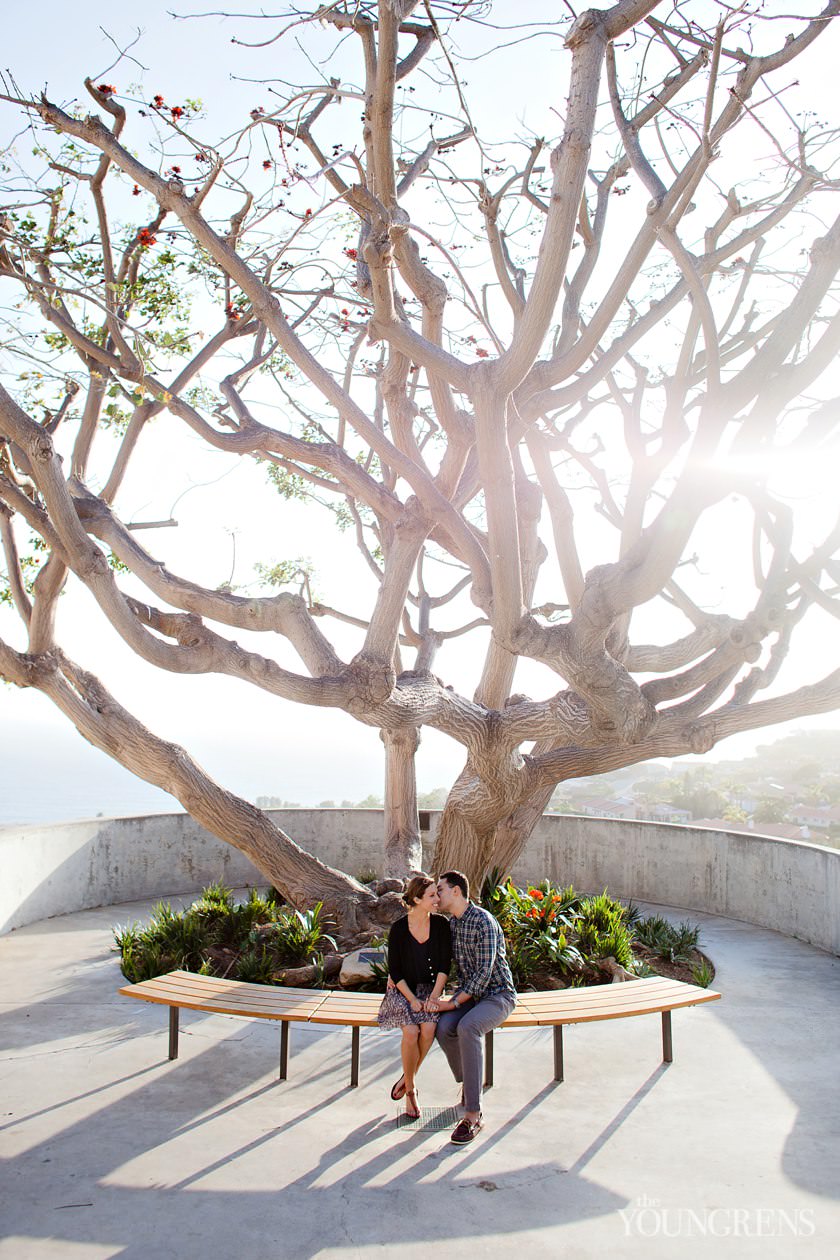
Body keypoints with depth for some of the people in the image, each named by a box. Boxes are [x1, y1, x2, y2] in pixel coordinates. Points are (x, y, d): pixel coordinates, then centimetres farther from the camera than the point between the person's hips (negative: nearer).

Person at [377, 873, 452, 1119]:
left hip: (429, 988, 2)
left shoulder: (441, 924, -5)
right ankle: (410, 1089, -4)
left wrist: (433, 997, -15)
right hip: (402, 989, -2)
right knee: (411, 1031, -27)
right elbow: (394, 970, -7)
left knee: (428, 1029, -26)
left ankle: (408, 1077, 0)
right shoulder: (399, 928, -11)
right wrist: (413, 1000, -15)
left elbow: (445, 965, -4)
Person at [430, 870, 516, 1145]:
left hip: (497, 994, -6)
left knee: (468, 1028, -36)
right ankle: (467, 1083, 3)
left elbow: (484, 972, -23)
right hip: (468, 993, 6)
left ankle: (473, 1115, -30)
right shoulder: (450, 924, 7)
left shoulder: (483, 922, -19)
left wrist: (454, 1003, -23)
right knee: (444, 1028, -25)